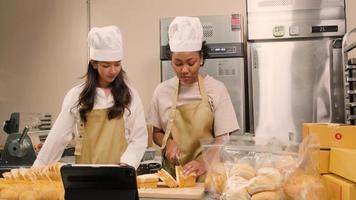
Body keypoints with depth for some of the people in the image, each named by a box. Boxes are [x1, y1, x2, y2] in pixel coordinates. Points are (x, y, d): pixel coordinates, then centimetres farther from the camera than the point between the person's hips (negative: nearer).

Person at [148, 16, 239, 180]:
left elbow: (222, 140, -2)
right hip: (172, 172, 2)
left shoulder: (216, 89, -2)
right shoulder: (162, 91, 4)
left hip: (207, 174, -1)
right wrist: (167, 143, -6)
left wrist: (204, 163, -18)